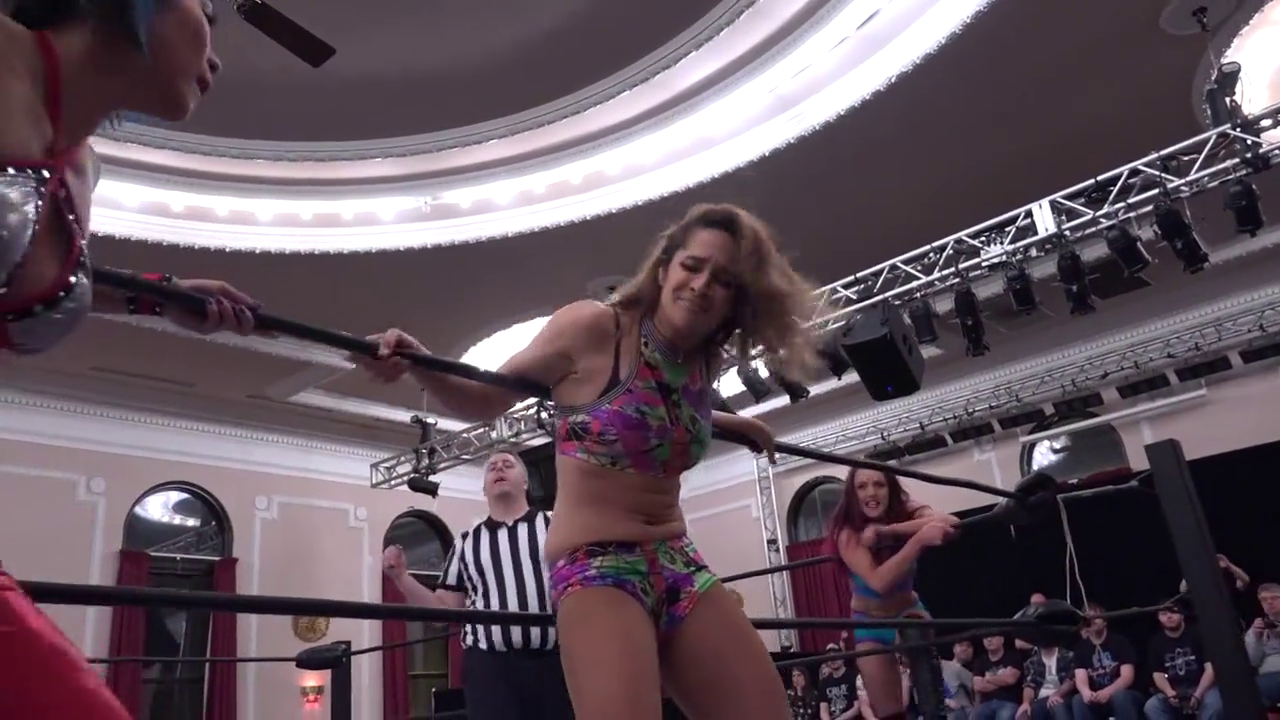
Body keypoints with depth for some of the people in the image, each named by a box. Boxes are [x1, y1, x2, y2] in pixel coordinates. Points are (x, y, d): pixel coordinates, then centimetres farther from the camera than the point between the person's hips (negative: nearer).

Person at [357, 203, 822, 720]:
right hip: (596, 570, -7)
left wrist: (733, 425, 27)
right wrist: (419, 367, -18)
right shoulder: (593, 327, -11)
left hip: (680, 567, 7)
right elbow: (485, 401, -2)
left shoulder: (703, 364, 8)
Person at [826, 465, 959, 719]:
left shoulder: (907, 512, -19)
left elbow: (947, 524, -40)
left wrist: (887, 530, -49)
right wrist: (919, 539, -52)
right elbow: (879, 581, -41)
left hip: (908, 612, 1)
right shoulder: (849, 534, -26)